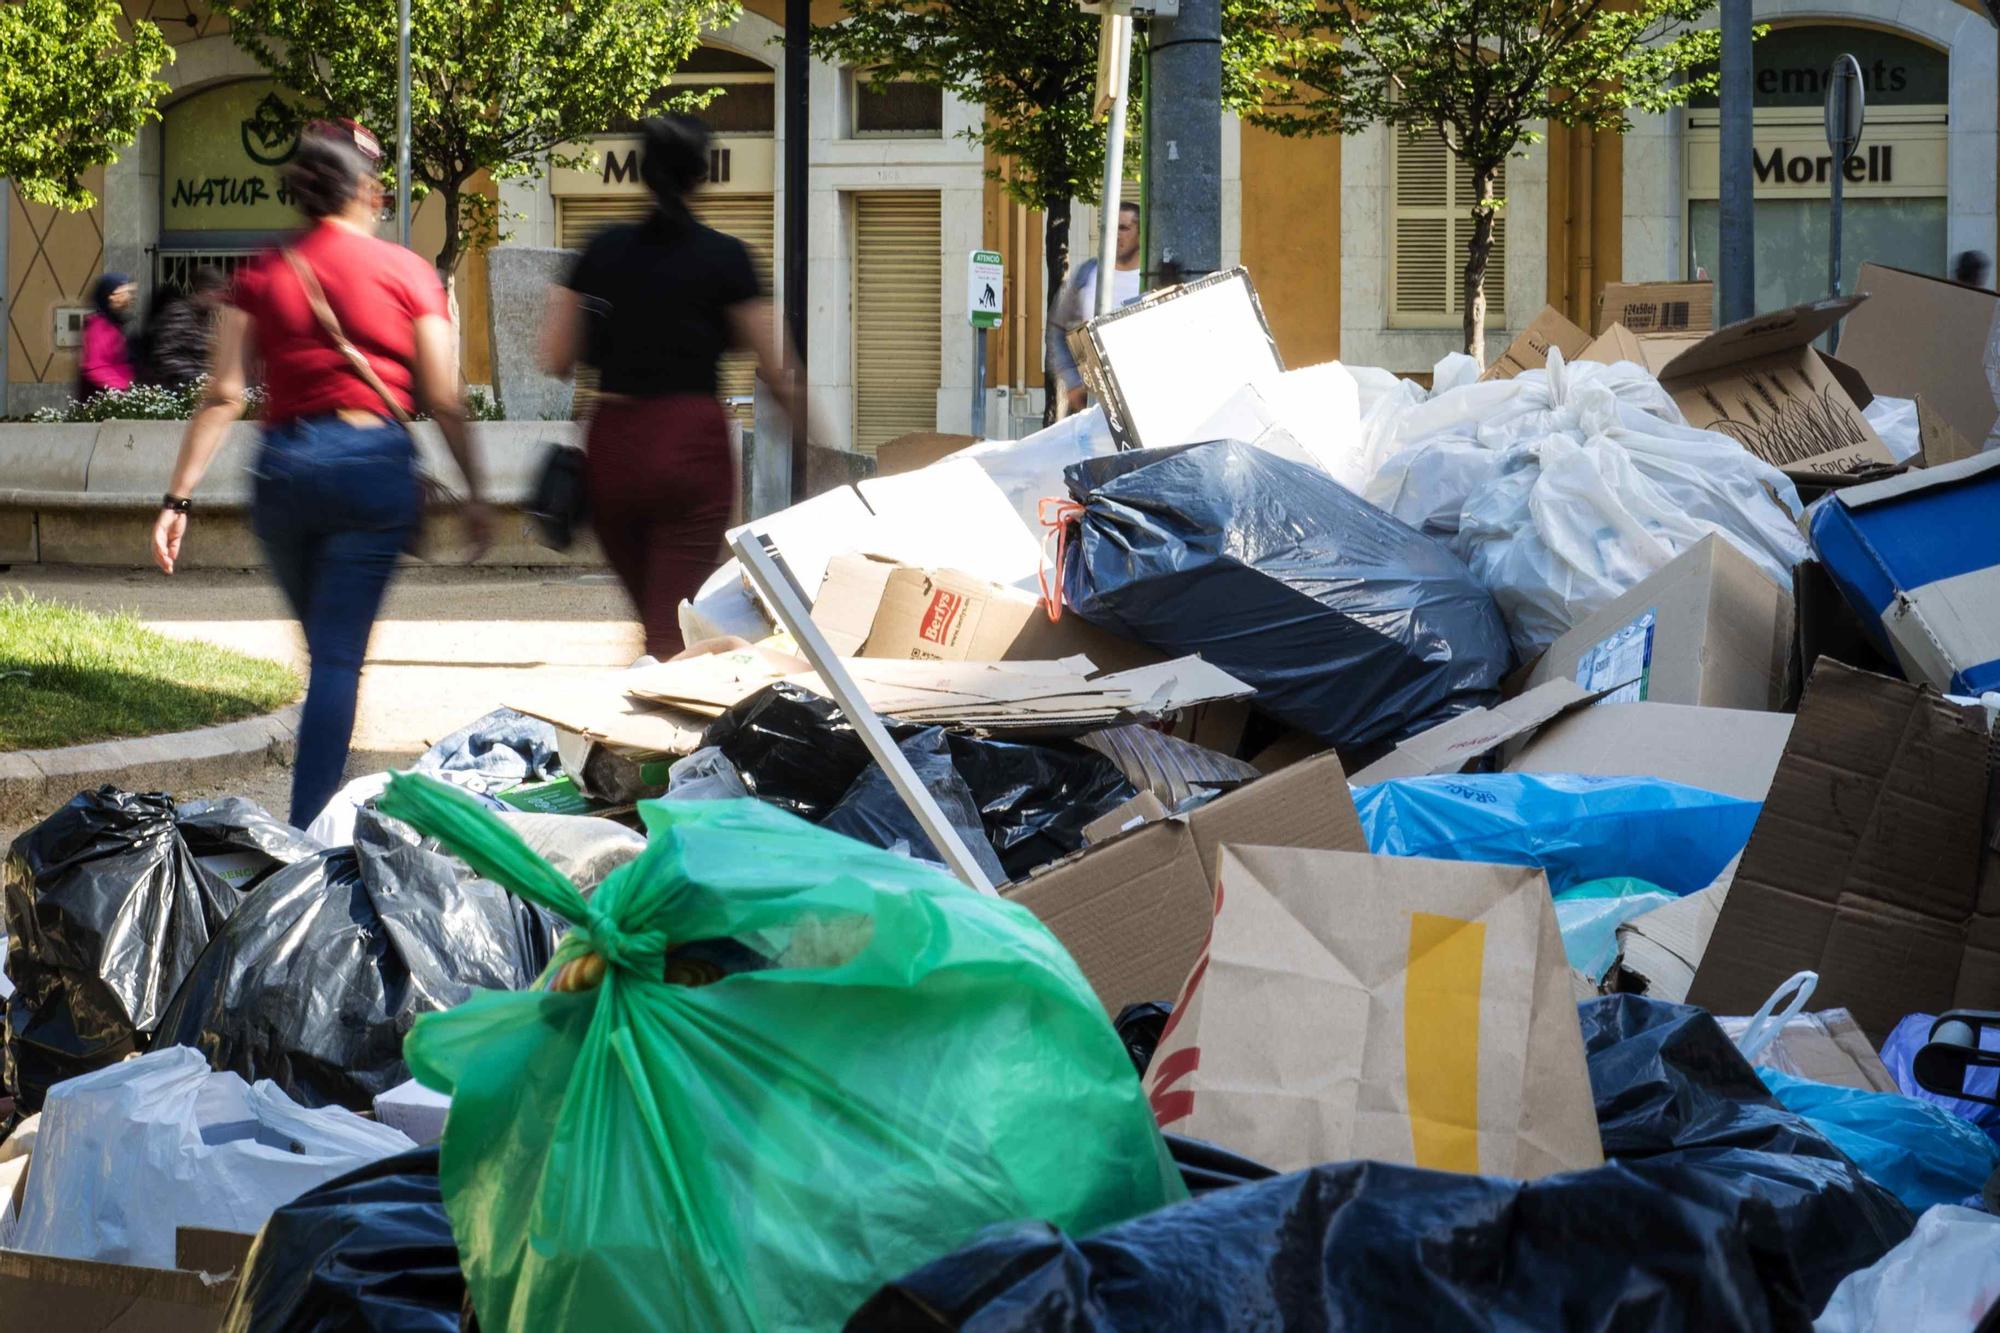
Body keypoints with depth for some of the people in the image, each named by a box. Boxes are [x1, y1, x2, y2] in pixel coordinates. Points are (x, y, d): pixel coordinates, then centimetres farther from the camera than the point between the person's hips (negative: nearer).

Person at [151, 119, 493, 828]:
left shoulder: (262, 276, 6)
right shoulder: (405, 272, 0)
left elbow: (222, 396, -1)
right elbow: (444, 400, -1)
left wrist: (179, 497, -1)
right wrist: (474, 492, 7)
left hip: (284, 468, 3)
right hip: (374, 464, -3)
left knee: (326, 647, 20)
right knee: (339, 656, -4)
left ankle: (322, 800, 27)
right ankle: (308, 830, -11)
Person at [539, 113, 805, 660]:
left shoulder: (603, 250, 4)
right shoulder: (724, 256, -5)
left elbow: (556, 360, 6)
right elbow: (775, 369, -2)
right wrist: (799, 410, 17)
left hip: (612, 448, 4)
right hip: (691, 441, -4)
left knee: (653, 616, 20)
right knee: (674, 630, -5)